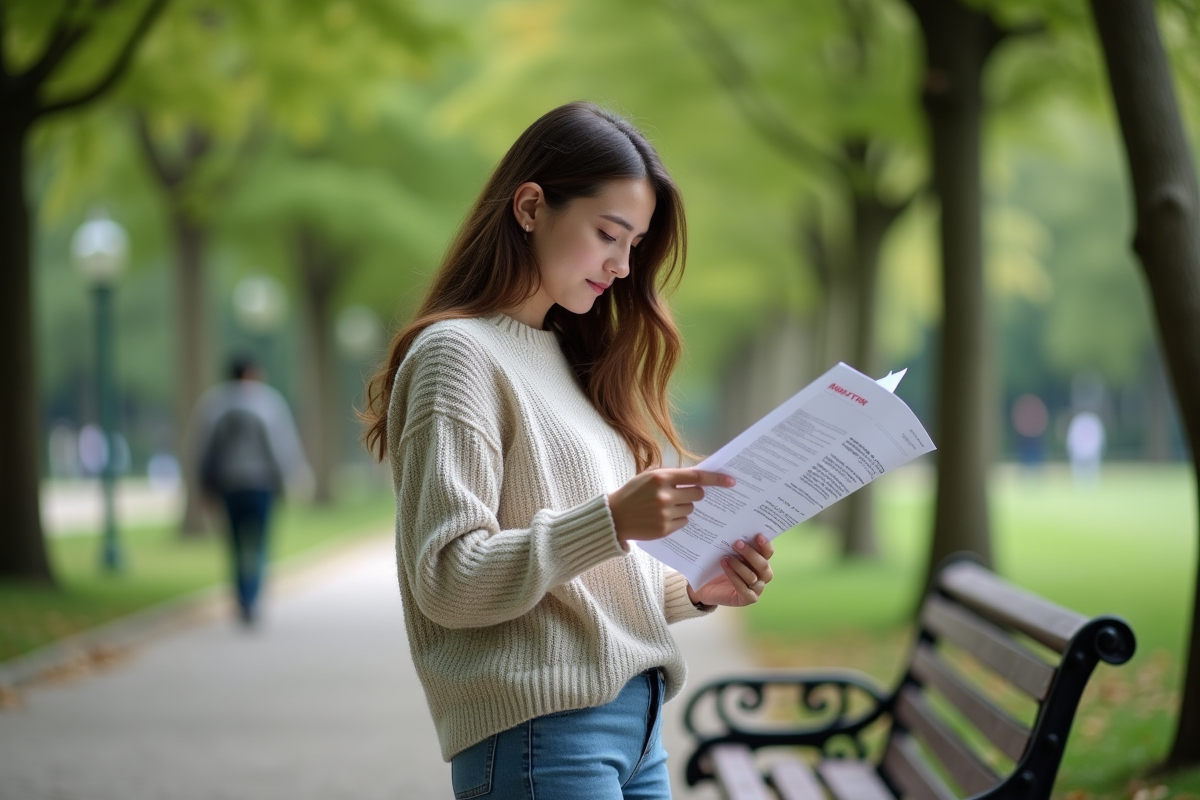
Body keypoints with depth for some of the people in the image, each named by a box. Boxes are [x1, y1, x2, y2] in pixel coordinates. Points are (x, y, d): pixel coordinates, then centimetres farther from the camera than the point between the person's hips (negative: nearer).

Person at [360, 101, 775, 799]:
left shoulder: (571, 359, 19)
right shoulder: (458, 353, -6)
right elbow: (447, 580, -16)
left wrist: (696, 590, 4)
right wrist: (610, 519, -24)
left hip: (636, 716, 8)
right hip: (537, 731, -8)